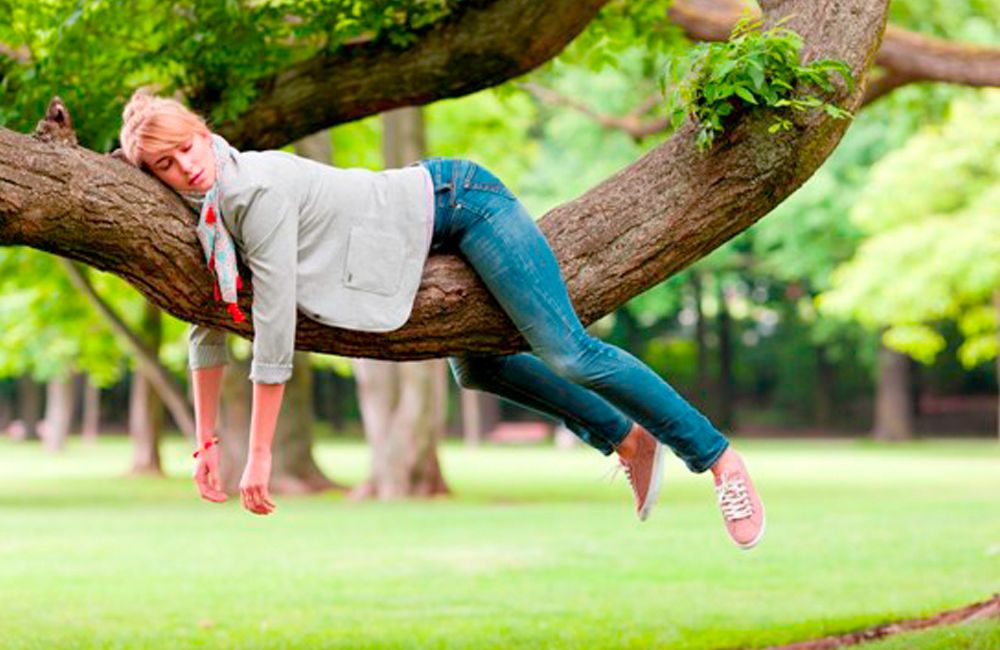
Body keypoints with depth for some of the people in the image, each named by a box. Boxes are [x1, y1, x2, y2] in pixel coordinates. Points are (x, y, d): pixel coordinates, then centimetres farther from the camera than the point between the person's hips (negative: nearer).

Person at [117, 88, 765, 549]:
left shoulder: (259, 192, -30)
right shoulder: (208, 214, -3)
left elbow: (274, 334, -30)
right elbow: (210, 327, 6)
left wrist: (259, 458, -25)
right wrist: (207, 442, 5)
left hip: (458, 201, -10)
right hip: (440, 235, 10)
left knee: (567, 352, -15)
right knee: (475, 369, 25)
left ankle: (718, 456, -4)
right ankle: (628, 441, 35)